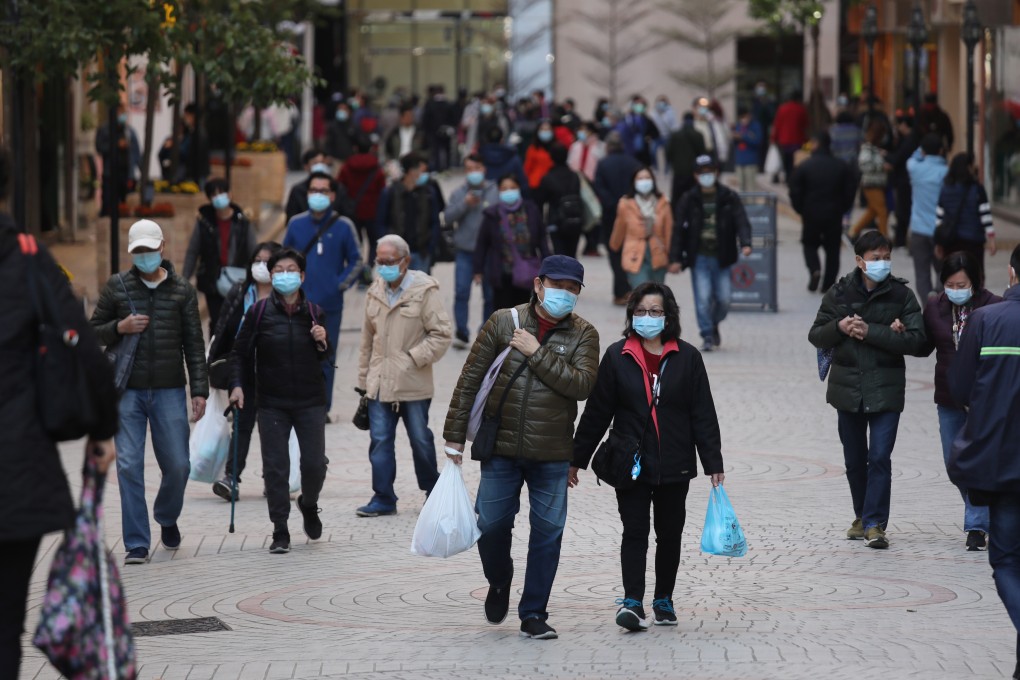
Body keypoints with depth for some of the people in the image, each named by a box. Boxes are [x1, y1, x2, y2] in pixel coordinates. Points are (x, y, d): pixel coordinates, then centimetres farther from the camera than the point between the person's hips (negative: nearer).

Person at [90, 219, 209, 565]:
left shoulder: (182, 290, 6)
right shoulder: (116, 286, 5)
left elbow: (194, 343, 6)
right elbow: (93, 332, 10)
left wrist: (199, 390, -1)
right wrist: (120, 327, -11)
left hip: (169, 391, 0)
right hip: (127, 392, 0)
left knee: (177, 465, 1)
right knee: (129, 466, -6)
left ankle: (167, 518, 32)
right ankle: (136, 544, -1)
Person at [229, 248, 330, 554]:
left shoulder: (314, 312, 3)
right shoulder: (259, 311, -3)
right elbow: (240, 352, 1)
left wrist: (322, 343, -8)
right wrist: (237, 385, -11)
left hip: (310, 402, 1)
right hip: (272, 403, -1)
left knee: (314, 464, 1)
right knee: (275, 468, -2)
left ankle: (309, 505, 33)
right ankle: (280, 532, 6)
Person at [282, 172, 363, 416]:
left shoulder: (343, 227, -1)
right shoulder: (296, 224, 4)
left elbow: (356, 261, 7)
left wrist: (342, 283, -6)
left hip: (330, 305, -1)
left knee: (326, 359, 5)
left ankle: (323, 407, 14)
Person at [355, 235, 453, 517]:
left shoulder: (424, 290, -7)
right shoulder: (376, 292, 11)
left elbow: (442, 334, -9)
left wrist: (414, 358, -16)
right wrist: (364, 378, 15)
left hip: (413, 384, -4)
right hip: (380, 383, 4)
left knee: (421, 440, 7)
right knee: (380, 439, 1)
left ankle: (432, 491, 25)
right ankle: (383, 497, 7)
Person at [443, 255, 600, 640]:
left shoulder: (582, 335, 1)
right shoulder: (504, 322, 0)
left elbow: (582, 385, -14)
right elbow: (470, 379, 4)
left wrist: (537, 353, -17)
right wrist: (455, 435, 2)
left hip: (552, 456, 0)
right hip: (501, 449, 0)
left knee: (548, 532, 2)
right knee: (491, 525, 2)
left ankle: (533, 614, 13)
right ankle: (499, 583, 33)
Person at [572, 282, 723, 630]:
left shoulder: (687, 358, 2)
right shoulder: (617, 356, 1)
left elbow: (703, 414, 3)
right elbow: (596, 412, 4)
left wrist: (713, 463, -1)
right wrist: (577, 459, 4)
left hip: (674, 466, 1)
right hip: (631, 465, -1)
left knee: (670, 534, 11)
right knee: (635, 532, -8)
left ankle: (663, 600, 24)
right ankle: (633, 603, -15)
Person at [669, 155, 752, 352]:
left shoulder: (729, 198, 3)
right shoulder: (689, 200, 2)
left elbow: (741, 222, -5)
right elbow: (679, 230, 1)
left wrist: (745, 243, -24)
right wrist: (675, 258, -5)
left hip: (721, 258, 1)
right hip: (699, 258, -1)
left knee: (723, 299, 3)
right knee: (703, 298, -9)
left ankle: (714, 325, 32)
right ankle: (707, 336, 1)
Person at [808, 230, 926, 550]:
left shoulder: (901, 295, -2)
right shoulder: (839, 293, 3)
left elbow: (916, 341, -11)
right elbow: (816, 335, 8)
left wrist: (870, 331, -18)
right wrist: (839, 327, -14)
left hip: (886, 388, -3)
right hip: (848, 388, 3)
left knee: (880, 457, -11)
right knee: (854, 459, 13)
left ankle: (875, 524, -9)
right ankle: (863, 516, 29)